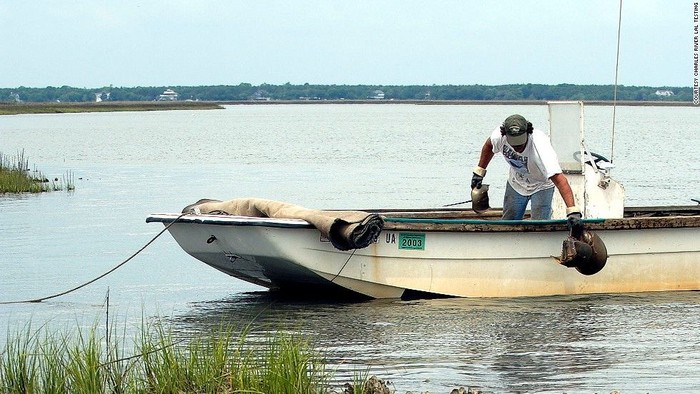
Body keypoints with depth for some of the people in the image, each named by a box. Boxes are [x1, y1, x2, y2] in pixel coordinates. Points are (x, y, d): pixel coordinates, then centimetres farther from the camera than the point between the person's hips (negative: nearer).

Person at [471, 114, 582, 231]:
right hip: (516, 183, 4)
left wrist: (573, 211, -58)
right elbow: (489, 145, 0)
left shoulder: (540, 145, -42)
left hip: (541, 185, -4)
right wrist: (479, 171, 2)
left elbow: (558, 178, -50)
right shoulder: (499, 136, -28)